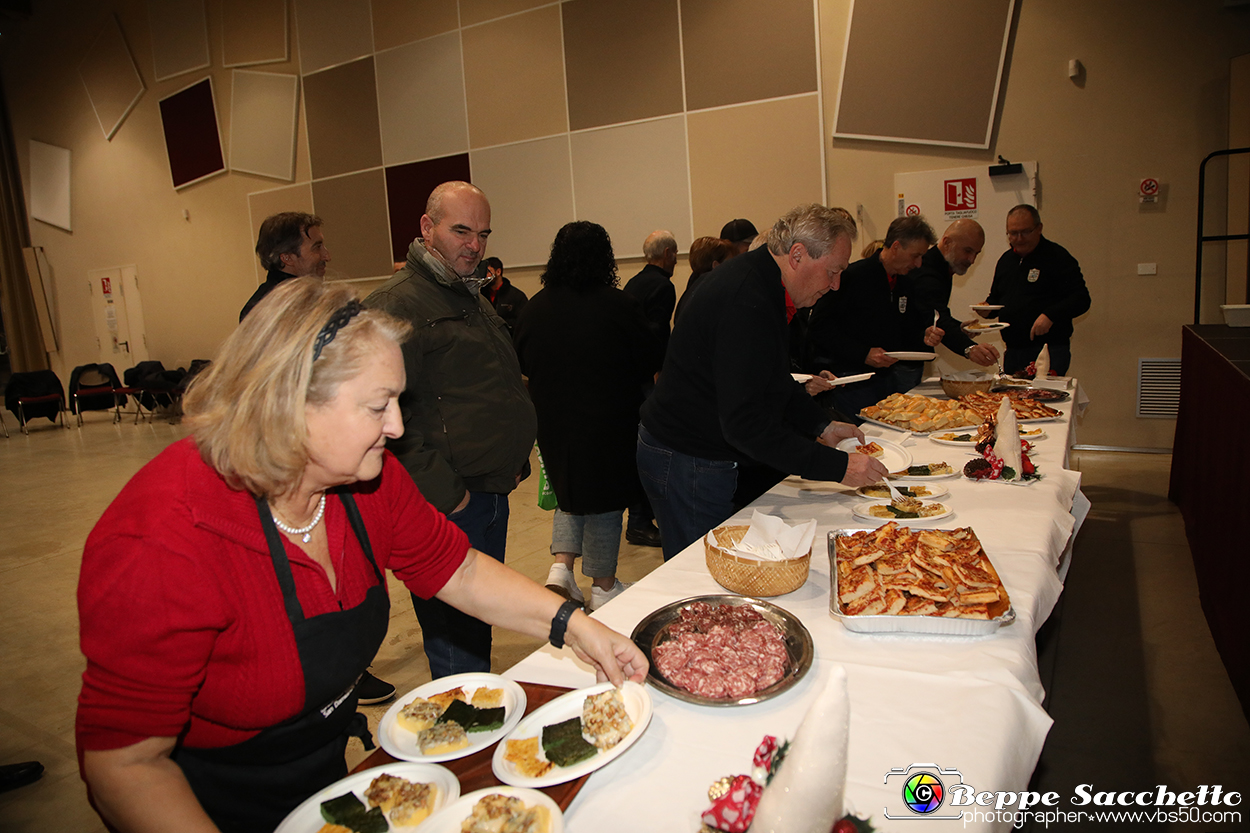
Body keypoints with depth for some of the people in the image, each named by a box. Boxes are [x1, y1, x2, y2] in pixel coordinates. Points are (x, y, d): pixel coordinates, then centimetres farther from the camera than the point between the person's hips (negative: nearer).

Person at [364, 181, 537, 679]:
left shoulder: (475, 298, 17)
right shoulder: (398, 303, -13)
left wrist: (515, 462, 17)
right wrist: (441, 490, -20)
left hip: (493, 496, 9)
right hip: (447, 505, -9)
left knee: (480, 629, 20)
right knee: (458, 638, -1)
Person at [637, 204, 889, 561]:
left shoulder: (759, 280, 6)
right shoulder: (745, 304, -27)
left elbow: (773, 382, 19)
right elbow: (746, 424, -30)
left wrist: (822, 425, 8)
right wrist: (838, 467, -26)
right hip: (685, 461, -10)